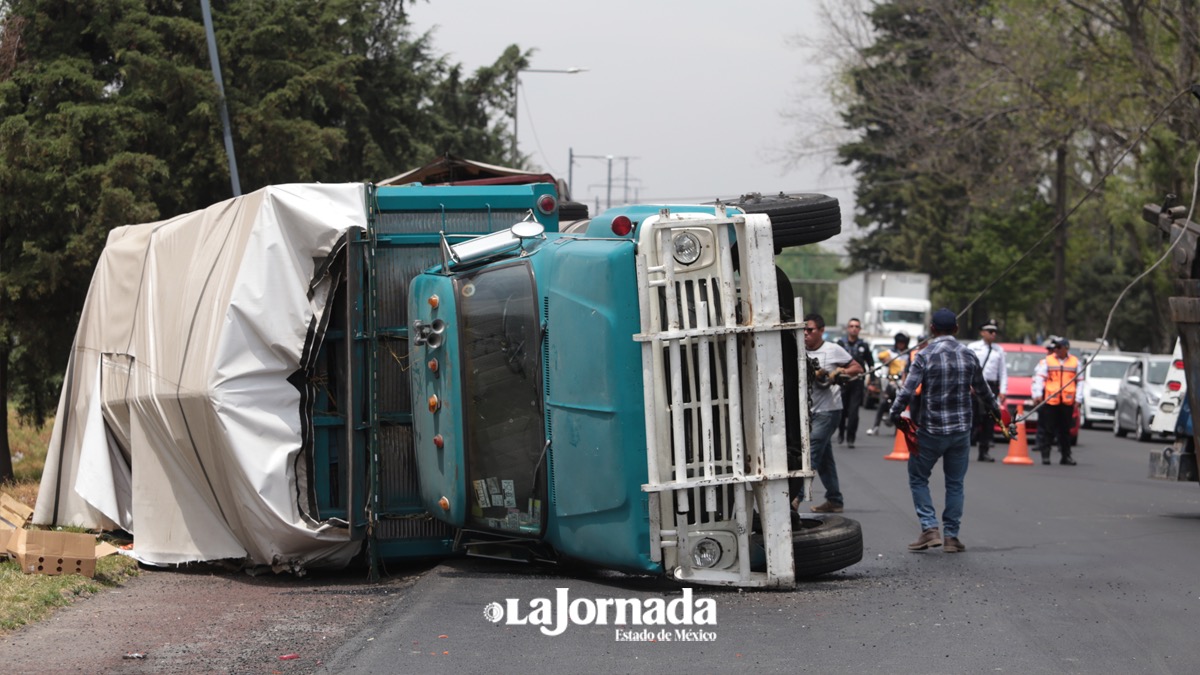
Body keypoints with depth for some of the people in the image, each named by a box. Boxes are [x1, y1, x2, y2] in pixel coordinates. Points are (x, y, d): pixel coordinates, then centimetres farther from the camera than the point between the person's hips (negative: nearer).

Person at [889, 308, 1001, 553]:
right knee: (955, 483, 12)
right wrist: (995, 408, 35)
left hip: (931, 430, -3)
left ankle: (930, 529, -2)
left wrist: (894, 414, -1)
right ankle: (952, 536, 10)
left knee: (918, 478, 10)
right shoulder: (969, 355, 3)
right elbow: (981, 387, 18)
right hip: (961, 429, 3)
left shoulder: (924, 355, -10)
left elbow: (907, 390, -16)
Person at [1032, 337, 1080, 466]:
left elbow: (1080, 382, 12)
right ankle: (1045, 455, 5)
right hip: (1049, 401, -1)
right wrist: (1037, 395, -13)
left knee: (1065, 430, 7)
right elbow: (1038, 378, -1)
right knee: (1048, 429, -1)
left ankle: (1065, 456, 14)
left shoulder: (1075, 362, 9)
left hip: (1067, 402, 1)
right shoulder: (1047, 361, 5)